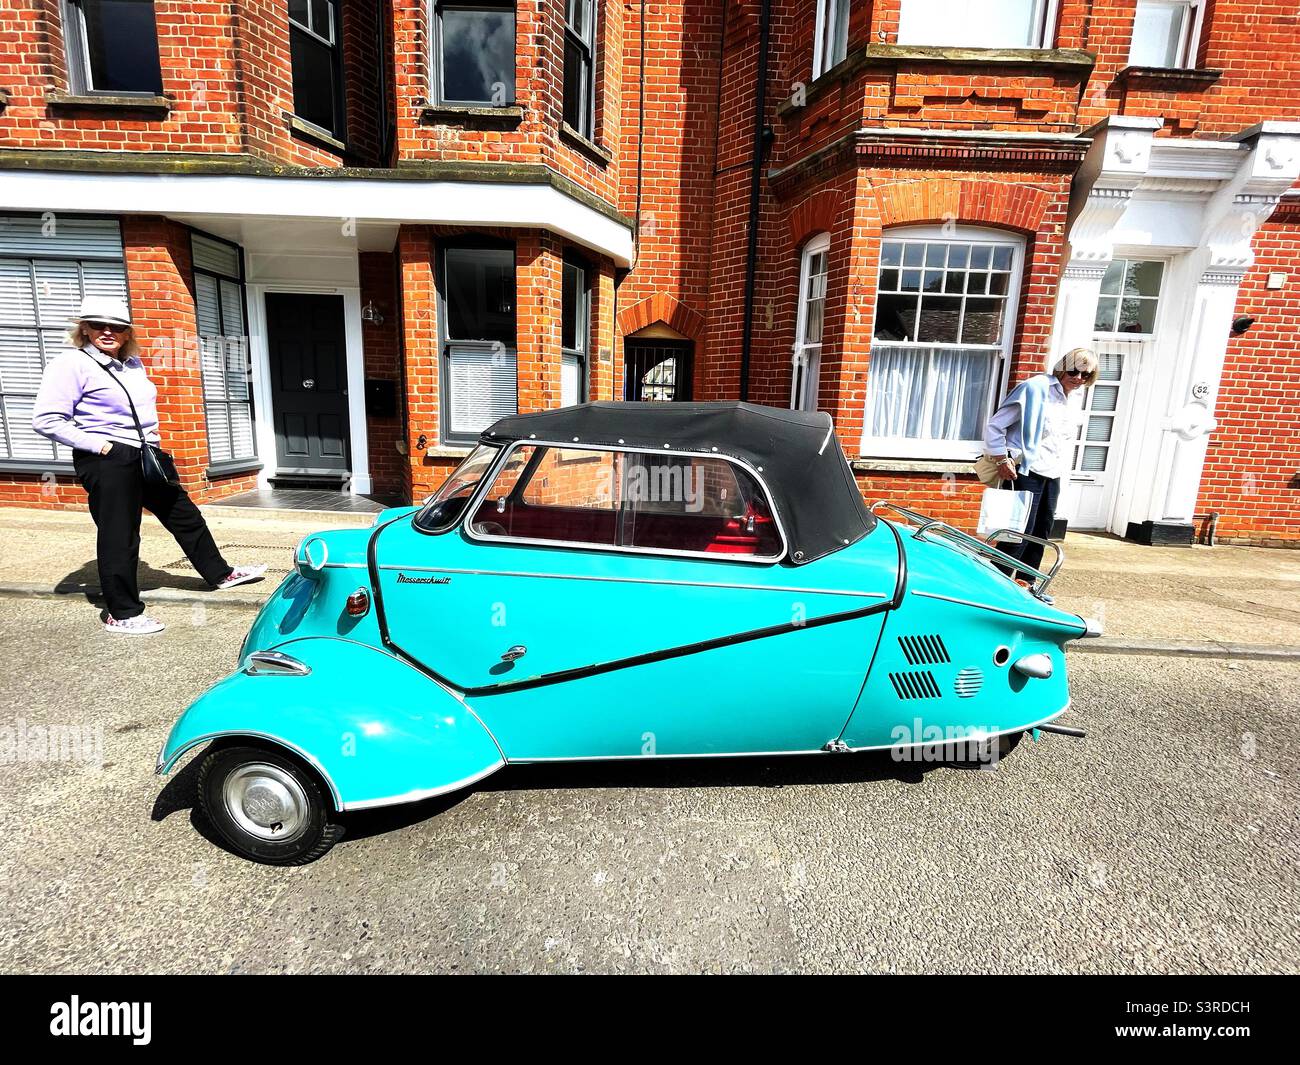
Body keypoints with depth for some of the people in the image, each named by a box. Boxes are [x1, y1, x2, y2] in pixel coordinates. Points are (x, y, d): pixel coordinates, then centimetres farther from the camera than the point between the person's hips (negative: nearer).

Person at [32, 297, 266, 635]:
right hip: (107, 461, -8)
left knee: (185, 514, 15)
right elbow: (47, 420, -15)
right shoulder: (71, 364, -10)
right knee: (119, 537, -2)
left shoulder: (132, 363, 14)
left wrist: (152, 434, 14)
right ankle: (122, 613, 10)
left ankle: (220, 573, 31)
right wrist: (99, 445, -18)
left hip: (144, 456, 8)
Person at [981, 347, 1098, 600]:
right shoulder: (1036, 388, -12)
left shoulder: (1069, 400, 13)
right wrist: (1003, 460, -17)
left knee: (1041, 533, 13)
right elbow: (995, 425, -15)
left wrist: (1059, 467, 16)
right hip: (1027, 474, -8)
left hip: (1052, 477, 8)